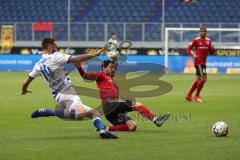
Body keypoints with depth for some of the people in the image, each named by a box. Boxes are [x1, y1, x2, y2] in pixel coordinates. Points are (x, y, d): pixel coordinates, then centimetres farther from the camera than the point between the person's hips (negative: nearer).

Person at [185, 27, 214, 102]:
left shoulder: (208, 41, 11)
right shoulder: (196, 40, -6)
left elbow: (211, 51, 16)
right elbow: (188, 49, -3)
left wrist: (212, 48, -7)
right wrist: (193, 55, -18)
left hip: (203, 62, 8)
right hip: (198, 62, -8)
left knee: (198, 79, 12)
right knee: (204, 78, -14)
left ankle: (189, 95, 22)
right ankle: (197, 95, -2)